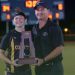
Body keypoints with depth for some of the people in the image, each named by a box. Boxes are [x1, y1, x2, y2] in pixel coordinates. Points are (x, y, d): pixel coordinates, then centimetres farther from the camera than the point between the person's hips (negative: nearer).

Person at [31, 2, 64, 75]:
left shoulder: (54, 27, -10)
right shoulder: (34, 29, 11)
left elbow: (60, 48, -16)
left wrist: (43, 60, -19)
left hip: (53, 67, -6)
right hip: (39, 66, 7)